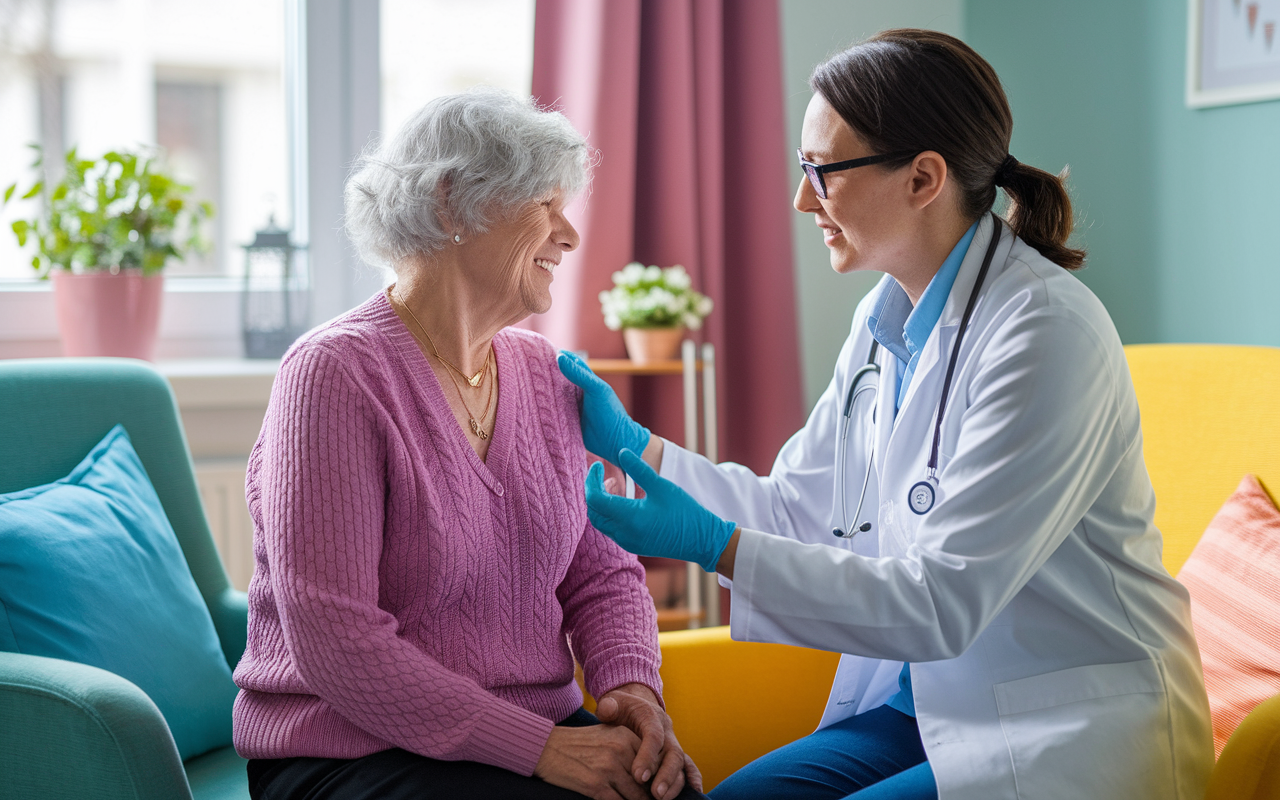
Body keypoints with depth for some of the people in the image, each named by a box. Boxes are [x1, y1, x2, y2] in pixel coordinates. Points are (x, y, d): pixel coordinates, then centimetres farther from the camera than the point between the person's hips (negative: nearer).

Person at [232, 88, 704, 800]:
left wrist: (631, 687, -9)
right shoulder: (334, 373, -13)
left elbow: (601, 570, 12)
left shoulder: (544, 374, 10)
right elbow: (336, 642, -19)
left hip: (545, 736, 6)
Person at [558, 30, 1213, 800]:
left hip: (1070, 734, -8)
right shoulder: (886, 319, 6)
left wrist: (710, 545, -28)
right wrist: (631, 444, 3)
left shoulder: (1046, 331, -22)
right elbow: (796, 508, 12)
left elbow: (944, 602, -25)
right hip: (925, 701, 8)